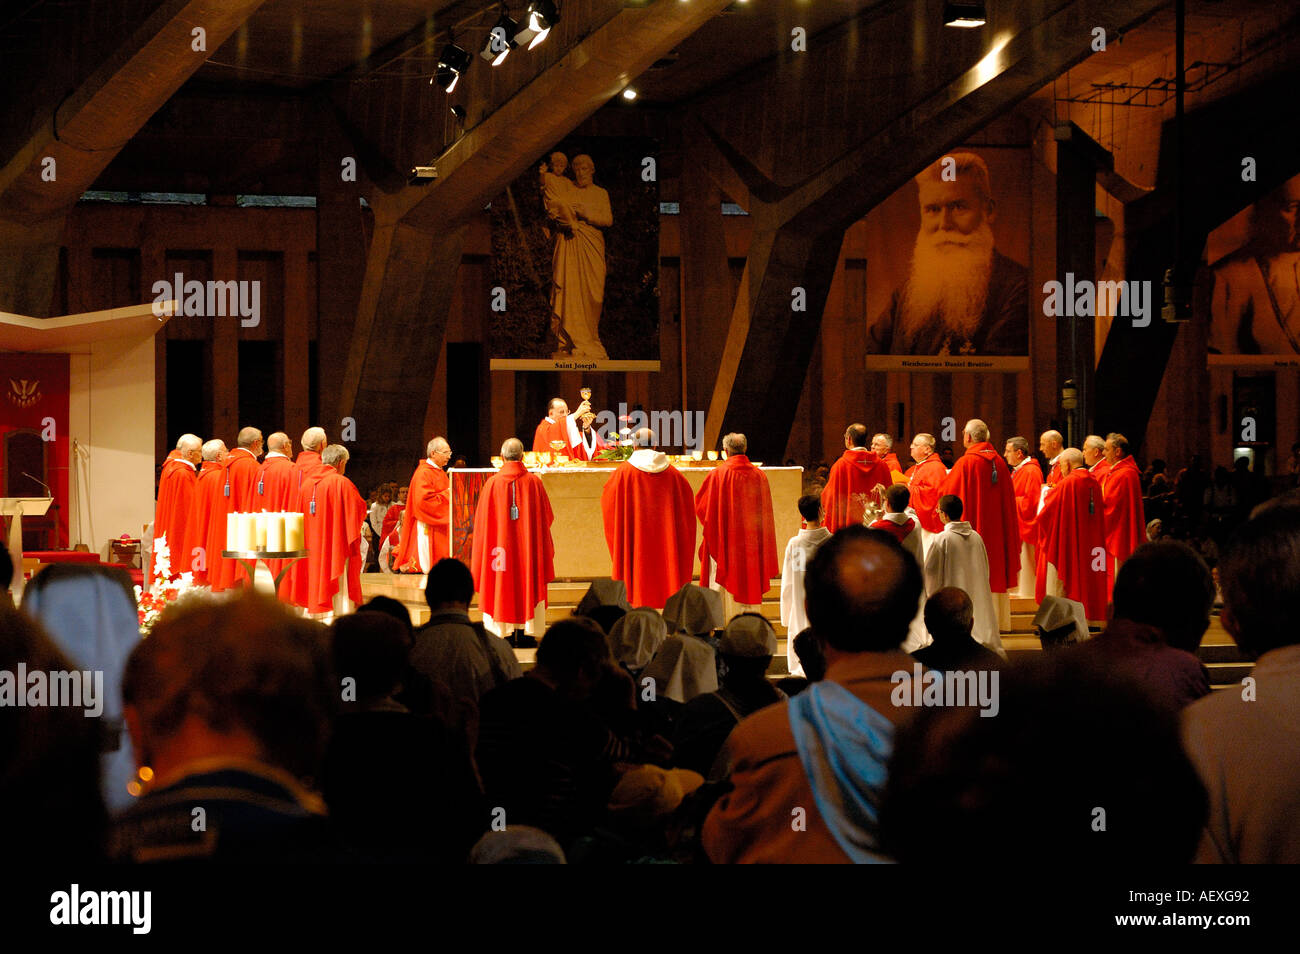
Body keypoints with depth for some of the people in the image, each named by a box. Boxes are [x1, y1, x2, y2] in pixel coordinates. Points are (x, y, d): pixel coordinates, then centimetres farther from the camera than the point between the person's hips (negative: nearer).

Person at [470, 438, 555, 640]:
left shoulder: (492, 483, -6)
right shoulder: (534, 482, -4)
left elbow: (482, 520, -1)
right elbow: (546, 517, 4)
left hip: (501, 543, -1)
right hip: (528, 544, 1)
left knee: (501, 586, 4)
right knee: (528, 579, 7)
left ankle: (503, 630, 1)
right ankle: (528, 628, 4)